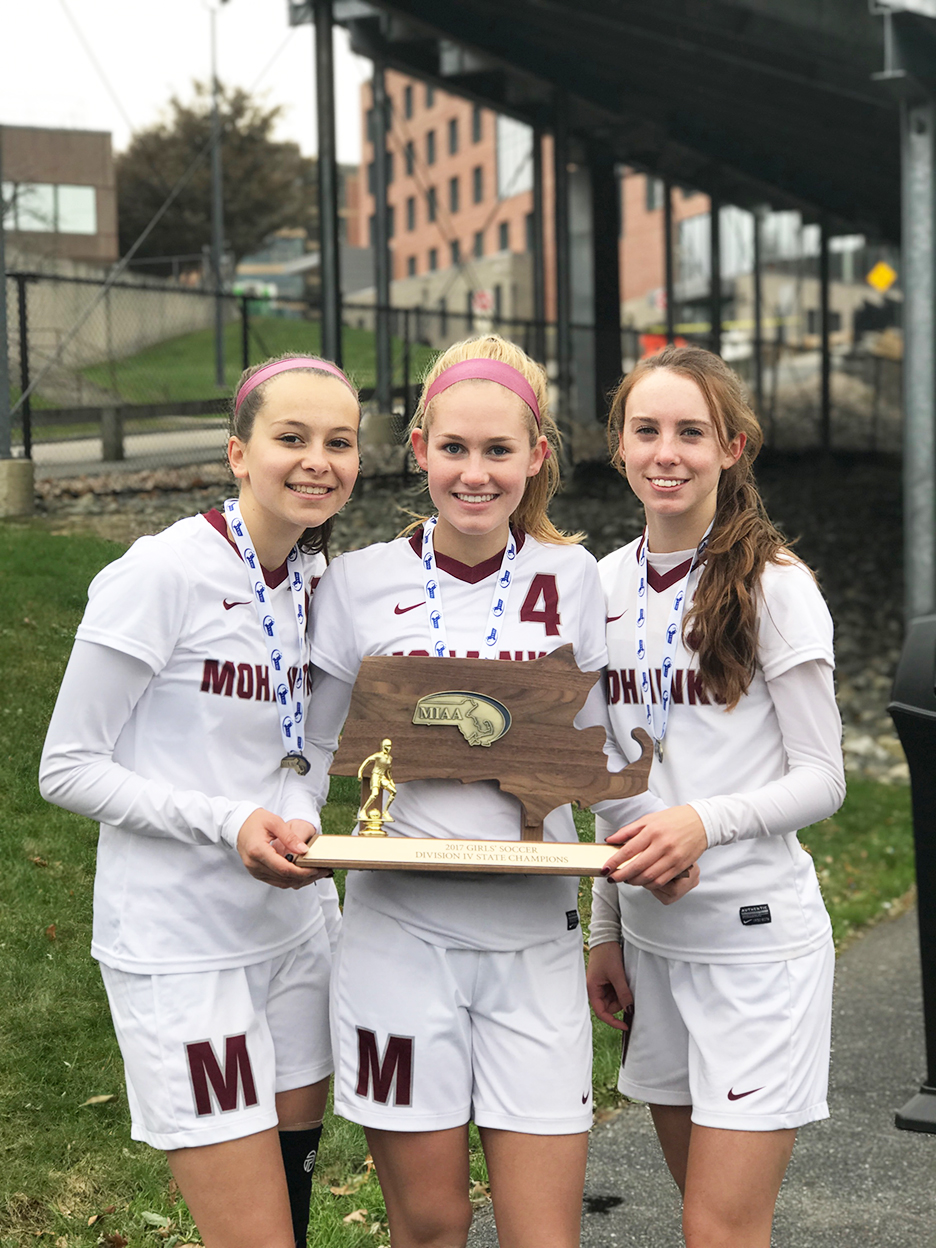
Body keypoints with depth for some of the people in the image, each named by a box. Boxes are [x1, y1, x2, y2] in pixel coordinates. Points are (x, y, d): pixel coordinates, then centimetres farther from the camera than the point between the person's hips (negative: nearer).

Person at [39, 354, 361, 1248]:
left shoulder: (314, 575, 6)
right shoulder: (163, 574, -16)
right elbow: (68, 770, -13)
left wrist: (297, 828, 3)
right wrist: (228, 822, -22)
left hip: (295, 924, 7)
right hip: (181, 947, -7)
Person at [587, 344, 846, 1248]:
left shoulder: (773, 587, -10)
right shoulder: (608, 584, 7)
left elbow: (821, 780, -9)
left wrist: (706, 822, -26)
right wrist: (604, 929, 13)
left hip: (756, 932, -6)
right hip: (650, 936, 6)